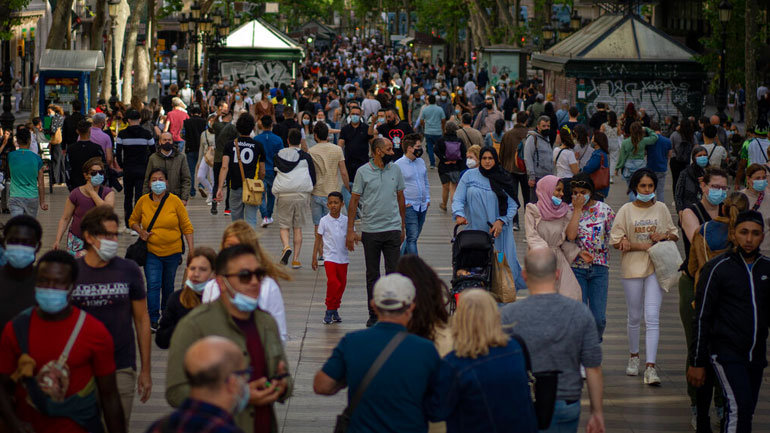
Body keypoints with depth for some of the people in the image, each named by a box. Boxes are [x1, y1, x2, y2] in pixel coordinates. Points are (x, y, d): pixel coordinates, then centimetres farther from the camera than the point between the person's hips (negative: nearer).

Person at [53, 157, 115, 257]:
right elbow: (65, 218, -1)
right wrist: (58, 240, -8)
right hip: (77, 240, -1)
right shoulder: (76, 194, -5)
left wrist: (92, 192, -15)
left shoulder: (108, 192, -1)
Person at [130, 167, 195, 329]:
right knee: (153, 284, -11)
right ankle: (153, 319, -6)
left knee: (168, 285, 15)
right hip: (151, 251, 0)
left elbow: (186, 226, -2)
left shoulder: (175, 201, -8)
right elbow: (133, 220, 12)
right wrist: (140, 232, -9)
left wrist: (192, 249, -6)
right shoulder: (143, 201, -4)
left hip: (172, 251, 0)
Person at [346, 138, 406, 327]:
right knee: (372, 275, 6)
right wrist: (350, 230, -4)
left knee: (393, 272, -3)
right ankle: (374, 314, 14)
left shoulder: (395, 170, 6)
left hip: (393, 228, 2)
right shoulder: (363, 172, -3)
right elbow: (354, 201, 0)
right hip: (370, 231, -2)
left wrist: (403, 227, 16)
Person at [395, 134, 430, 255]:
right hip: (409, 206, -7)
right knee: (412, 237, -11)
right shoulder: (398, 165, -10)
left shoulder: (421, 161, 12)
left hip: (423, 206, 7)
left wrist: (428, 198, 12)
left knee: (414, 236, 12)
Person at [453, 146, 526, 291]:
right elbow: (458, 199, 2)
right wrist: (459, 215, -18)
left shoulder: (503, 179, 4)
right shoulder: (469, 176, 4)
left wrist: (501, 221, -12)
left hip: (498, 230, 0)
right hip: (475, 229, 0)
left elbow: (513, 205, 3)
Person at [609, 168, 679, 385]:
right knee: (634, 317, 11)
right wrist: (643, 246, -13)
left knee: (652, 317, -10)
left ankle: (651, 367, -13)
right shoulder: (626, 210, -1)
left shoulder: (661, 208, 5)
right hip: (633, 267, 0)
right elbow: (616, 241, -5)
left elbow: (674, 234, 15)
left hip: (656, 268, 0)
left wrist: (663, 236, -8)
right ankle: (634, 356, 33)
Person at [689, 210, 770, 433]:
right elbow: (701, 318, -4)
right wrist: (697, 363, -6)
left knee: (745, 412, 7)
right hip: (726, 353, -5)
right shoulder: (717, 268, -5)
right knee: (740, 406, -20)